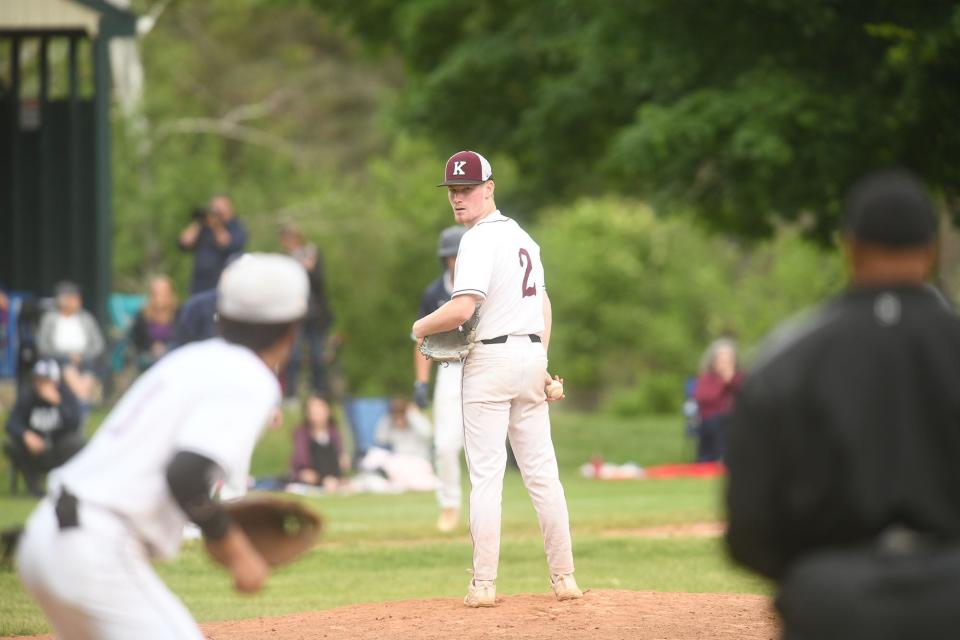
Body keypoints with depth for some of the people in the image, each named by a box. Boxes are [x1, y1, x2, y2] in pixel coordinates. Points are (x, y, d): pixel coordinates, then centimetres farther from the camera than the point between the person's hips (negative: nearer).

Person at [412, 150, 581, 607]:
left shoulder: (479, 239, -13)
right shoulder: (522, 235, 15)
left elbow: (462, 309, -23)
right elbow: (543, 301, 19)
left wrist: (421, 328, -6)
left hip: (491, 359, -8)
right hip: (531, 353, 8)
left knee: (486, 475, -6)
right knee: (541, 471, 9)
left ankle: (483, 585, -7)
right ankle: (564, 577, 8)